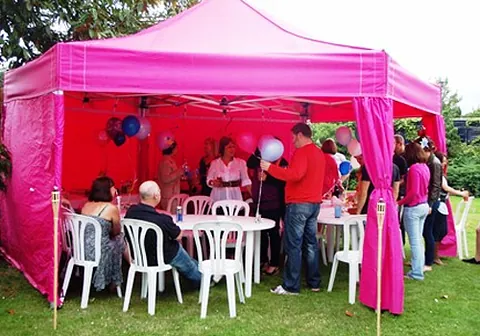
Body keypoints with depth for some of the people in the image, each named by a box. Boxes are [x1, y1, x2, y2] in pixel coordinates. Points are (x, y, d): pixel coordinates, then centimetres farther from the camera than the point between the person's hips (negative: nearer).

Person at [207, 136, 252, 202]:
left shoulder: (240, 162, 2)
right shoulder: (214, 163, 3)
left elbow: (245, 180, 2)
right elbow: (209, 179, 8)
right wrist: (213, 182, -13)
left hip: (234, 195, 0)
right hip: (219, 196, 0)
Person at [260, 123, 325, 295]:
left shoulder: (301, 152, -13)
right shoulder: (319, 153, 16)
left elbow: (295, 174, -28)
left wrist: (270, 168, -24)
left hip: (298, 204, -9)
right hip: (314, 203, 9)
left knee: (293, 245, -5)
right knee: (310, 243, 13)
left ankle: (291, 286, -1)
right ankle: (314, 282, 18)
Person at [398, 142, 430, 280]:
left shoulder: (414, 168, -18)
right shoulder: (425, 167, 7)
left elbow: (413, 192, -21)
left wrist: (399, 202, -14)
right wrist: (405, 182, 13)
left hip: (413, 208, -9)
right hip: (424, 206, 9)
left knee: (414, 241, -1)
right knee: (418, 240, 17)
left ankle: (417, 272, 5)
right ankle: (419, 267, 25)